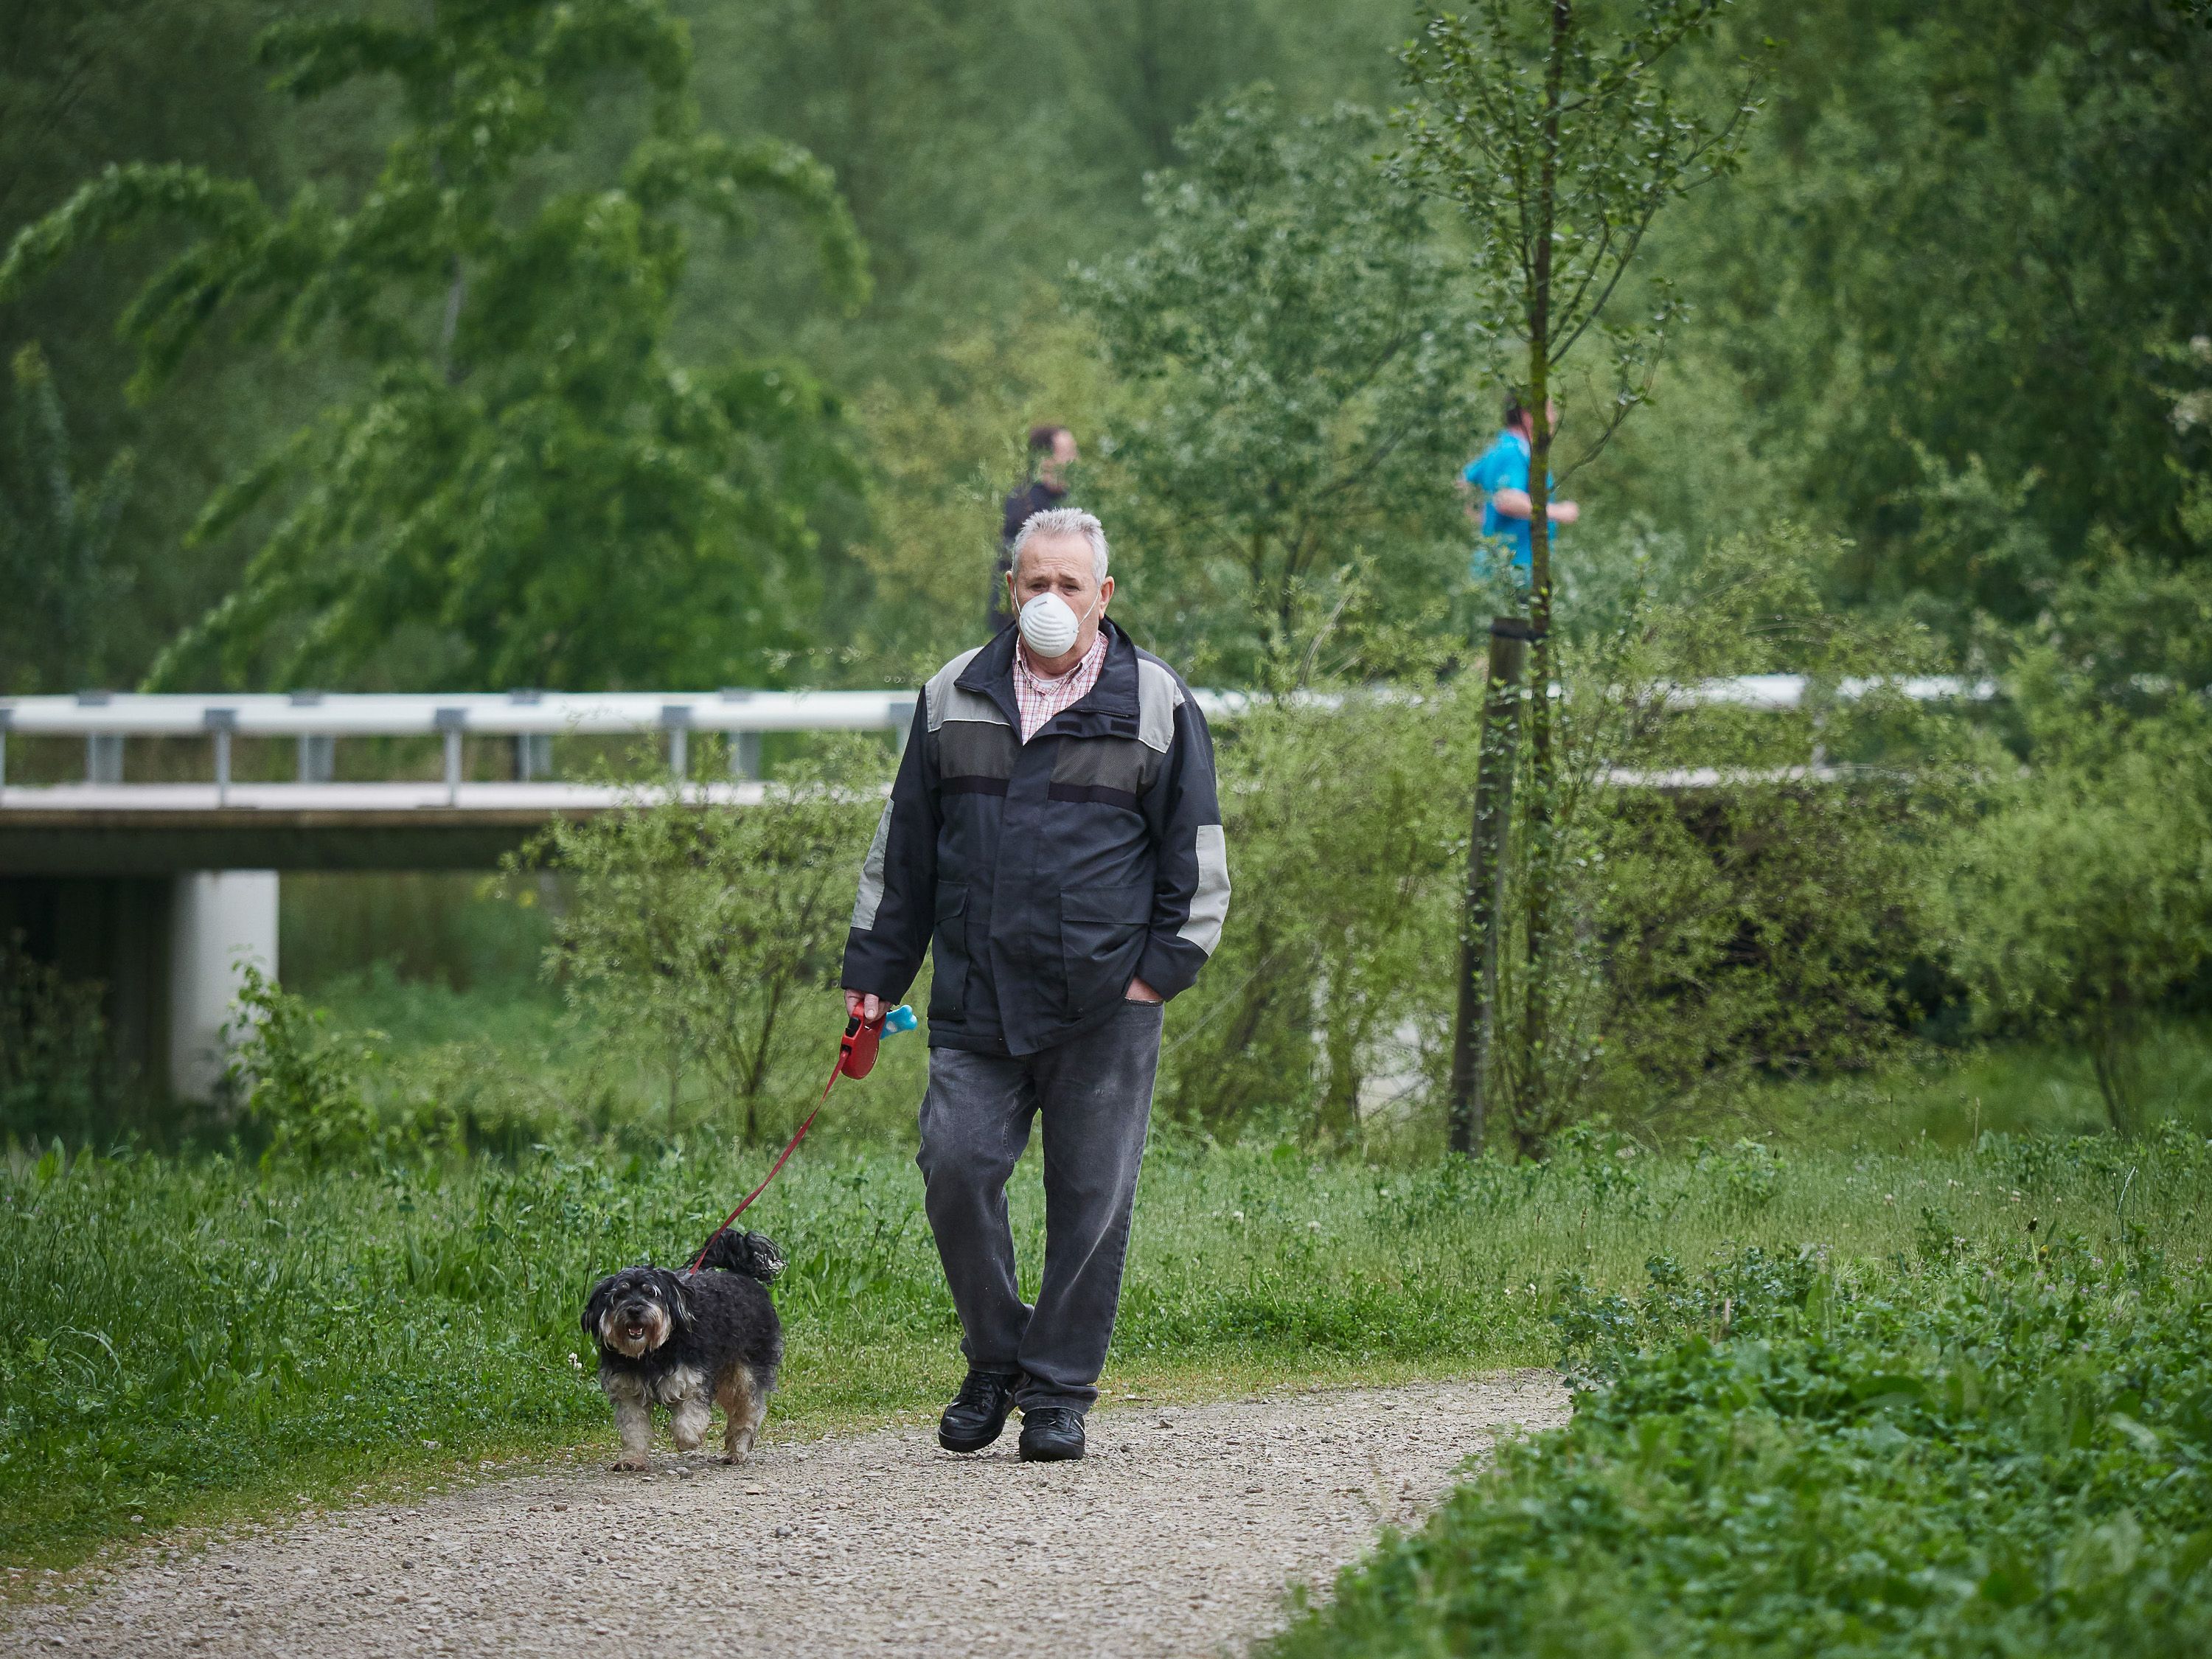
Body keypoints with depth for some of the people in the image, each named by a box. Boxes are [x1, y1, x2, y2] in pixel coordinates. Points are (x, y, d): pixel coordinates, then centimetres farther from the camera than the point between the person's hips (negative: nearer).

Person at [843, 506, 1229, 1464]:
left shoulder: (1155, 704, 4)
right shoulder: (954, 699, 11)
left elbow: (1195, 853, 8)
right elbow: (903, 846, 16)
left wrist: (1166, 965, -1)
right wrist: (874, 972, 13)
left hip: (1104, 1004, -2)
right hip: (976, 998, 2)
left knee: (1092, 1196, 0)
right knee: (956, 1169, -9)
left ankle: (1060, 1391, 11)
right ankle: (994, 1364, 11)